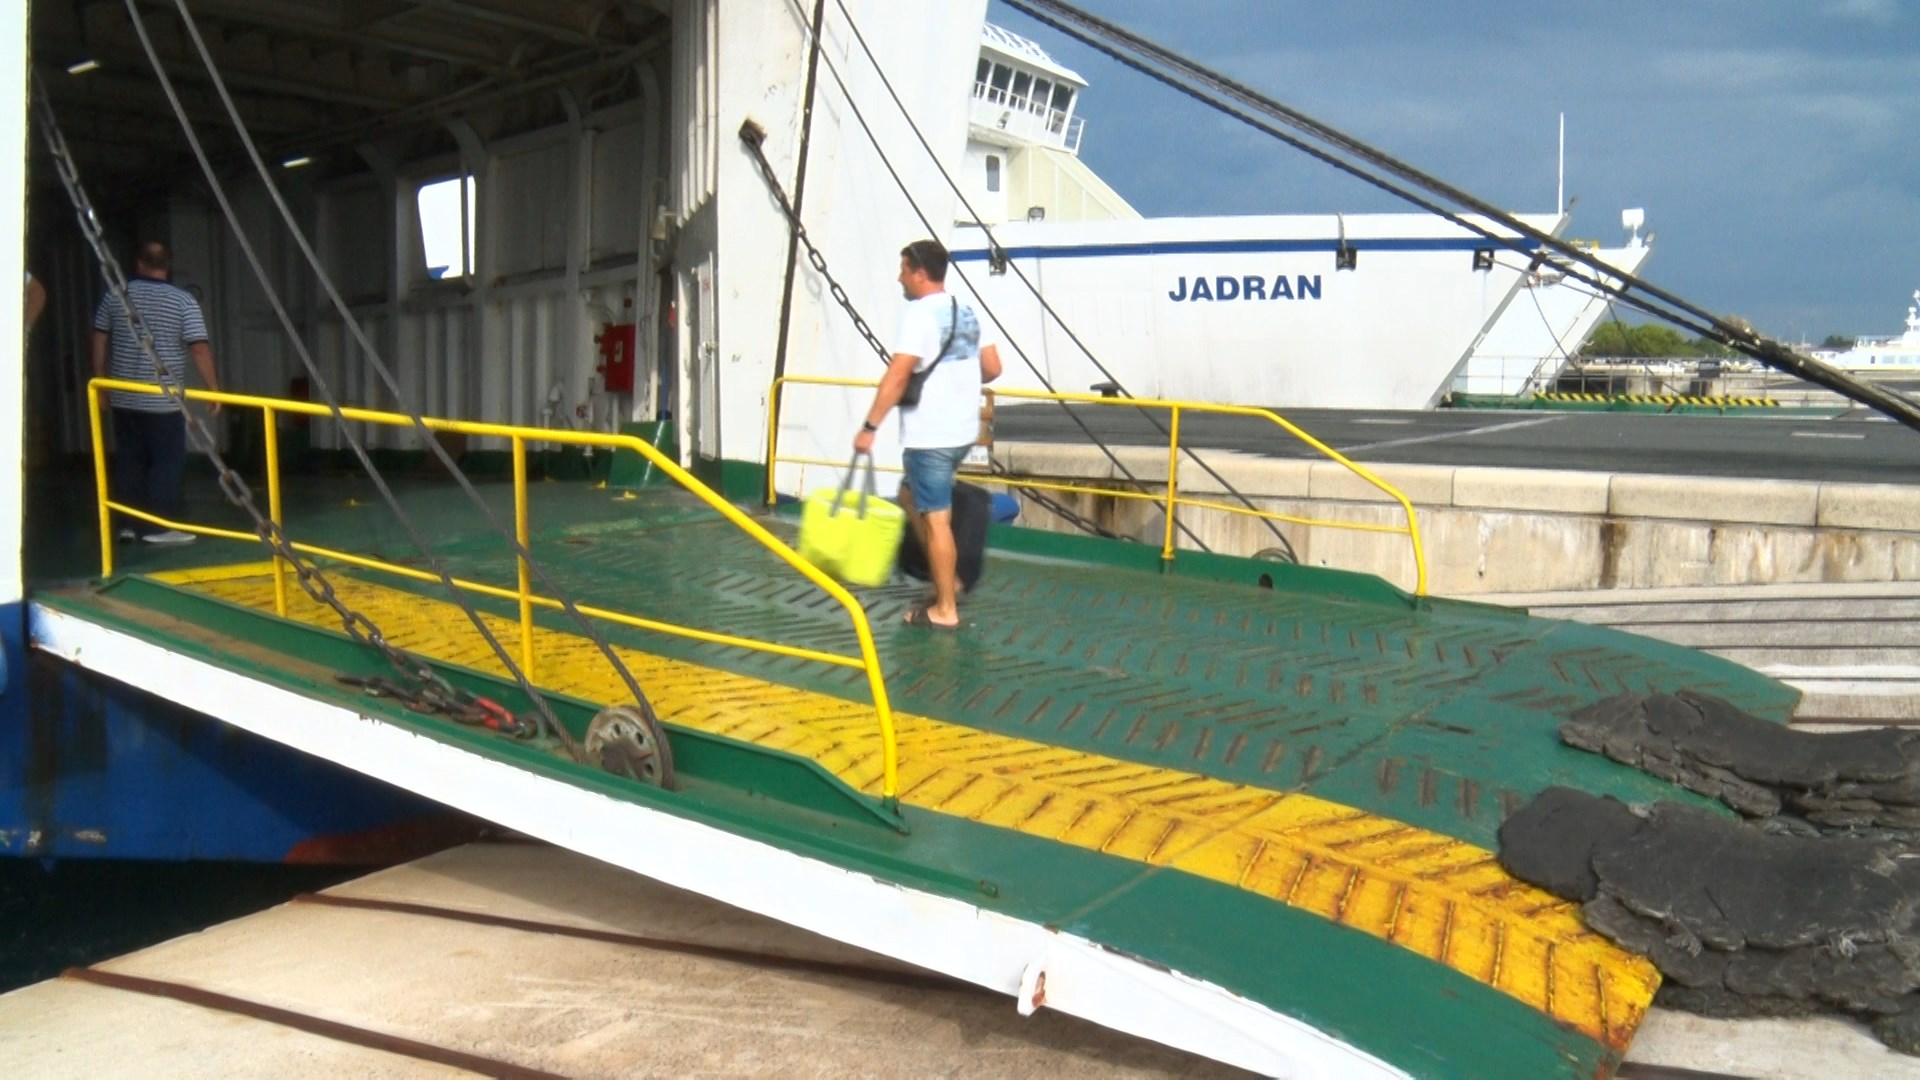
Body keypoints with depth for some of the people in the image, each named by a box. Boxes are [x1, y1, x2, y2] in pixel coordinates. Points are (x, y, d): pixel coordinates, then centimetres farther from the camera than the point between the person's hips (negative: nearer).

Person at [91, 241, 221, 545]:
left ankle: (129, 523, 18)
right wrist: (214, 391, -6)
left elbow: (100, 342, 9)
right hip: (163, 402, -4)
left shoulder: (114, 296, 4)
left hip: (123, 399, 5)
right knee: (167, 462, 3)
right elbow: (200, 349, -12)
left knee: (128, 461, 13)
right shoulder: (183, 301, -8)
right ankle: (159, 526, 1)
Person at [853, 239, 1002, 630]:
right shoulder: (967, 311, 10)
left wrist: (869, 427, -18)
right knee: (911, 496, 24)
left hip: (930, 435, -9)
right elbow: (992, 369, 13)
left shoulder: (919, 313, -14)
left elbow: (897, 376, -21)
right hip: (961, 430, 9)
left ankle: (945, 610, 5)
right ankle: (947, 582, 25)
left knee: (935, 518, -2)